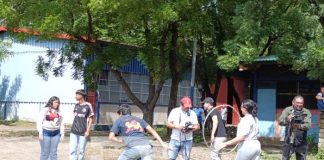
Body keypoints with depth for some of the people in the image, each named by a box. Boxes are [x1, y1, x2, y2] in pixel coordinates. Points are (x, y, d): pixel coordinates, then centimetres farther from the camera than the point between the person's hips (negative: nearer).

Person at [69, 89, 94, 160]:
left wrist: (88, 131, -10)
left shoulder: (88, 106, -6)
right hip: (74, 132, 4)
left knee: (81, 150, 4)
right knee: (72, 150, -1)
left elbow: (90, 119, -4)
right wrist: (73, 128, 15)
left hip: (83, 132, -4)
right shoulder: (76, 105, 8)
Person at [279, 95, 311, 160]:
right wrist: (287, 119, -35)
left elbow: (308, 125, -11)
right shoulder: (288, 110, -2)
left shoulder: (307, 112, 1)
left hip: (301, 142, 2)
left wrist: (298, 126, -29)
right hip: (289, 141, -2)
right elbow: (280, 121, -14)